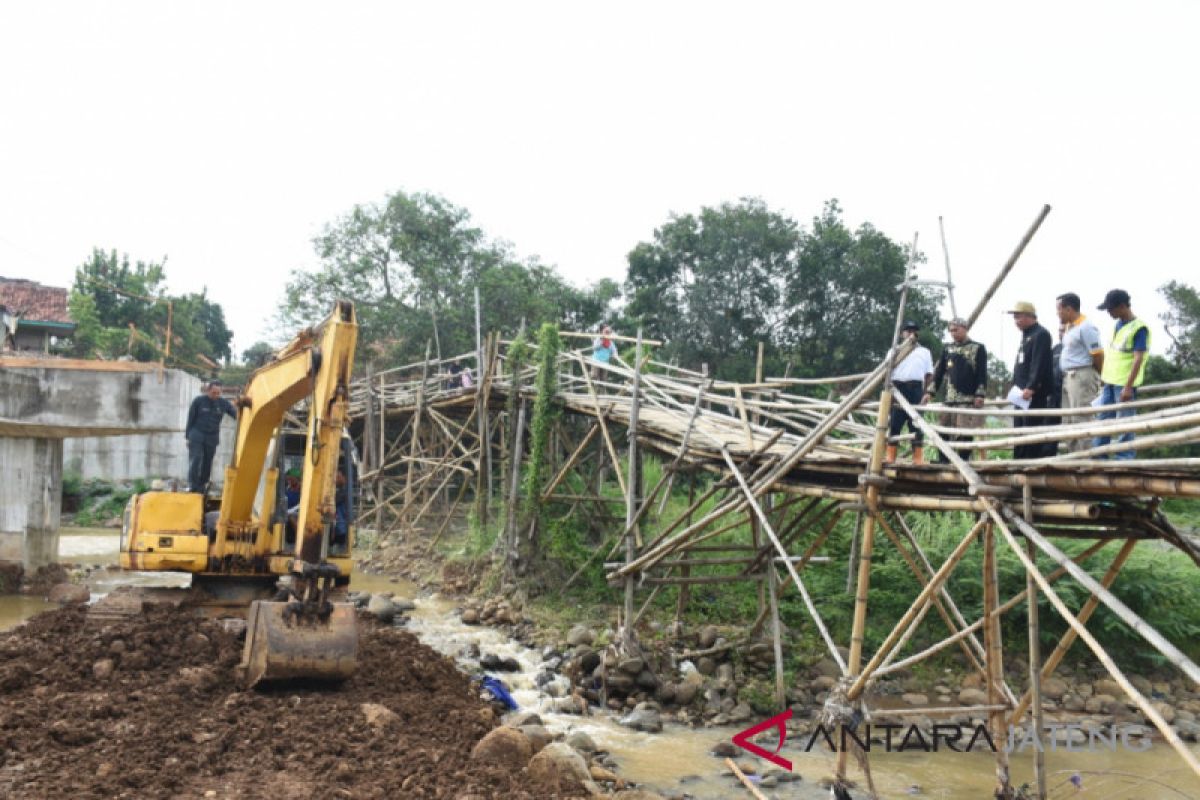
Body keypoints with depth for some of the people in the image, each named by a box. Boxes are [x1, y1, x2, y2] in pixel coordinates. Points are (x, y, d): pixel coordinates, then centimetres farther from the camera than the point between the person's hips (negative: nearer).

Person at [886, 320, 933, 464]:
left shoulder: (924, 351, 17)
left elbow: (928, 374, 13)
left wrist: (926, 392, 0)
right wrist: (890, 387, -9)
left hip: (916, 388, 0)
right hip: (898, 387, 0)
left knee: (916, 423, -2)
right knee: (894, 422, -3)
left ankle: (918, 458, 0)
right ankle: (890, 456, 0)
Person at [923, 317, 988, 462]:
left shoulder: (977, 348, 2)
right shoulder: (947, 348, 15)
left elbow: (982, 374, -3)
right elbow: (939, 371, 15)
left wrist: (980, 395, -12)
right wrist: (930, 392, 8)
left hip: (969, 399, -4)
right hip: (950, 399, 4)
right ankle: (942, 461, 6)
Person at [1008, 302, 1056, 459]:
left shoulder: (1041, 334, -10)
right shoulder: (1026, 336, 21)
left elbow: (1039, 364, -21)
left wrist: (1031, 387, -26)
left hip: (1035, 393, -10)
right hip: (1022, 393, 10)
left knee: (1031, 430, -10)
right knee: (1019, 431, 11)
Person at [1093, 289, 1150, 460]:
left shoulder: (1139, 328, -14)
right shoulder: (1116, 325, 11)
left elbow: (1138, 360, -18)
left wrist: (1128, 387, -22)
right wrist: (1102, 377, 18)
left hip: (1124, 384, -8)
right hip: (1109, 382, 8)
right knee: (1102, 419, 11)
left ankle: (1124, 459, 5)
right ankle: (1098, 457, 18)